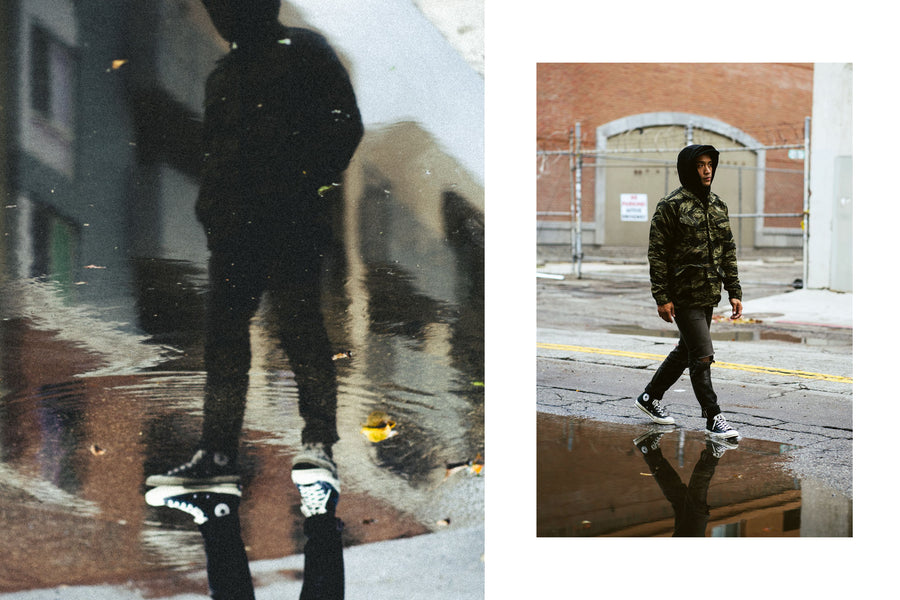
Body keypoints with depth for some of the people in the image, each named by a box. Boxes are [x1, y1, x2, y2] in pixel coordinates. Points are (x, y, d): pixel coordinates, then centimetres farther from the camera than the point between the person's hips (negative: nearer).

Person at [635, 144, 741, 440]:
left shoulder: (718, 205, 11)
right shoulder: (671, 206, -9)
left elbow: (728, 251, 15)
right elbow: (657, 253, -10)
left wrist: (734, 292, 9)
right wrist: (662, 297, -14)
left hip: (709, 294, 7)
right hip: (684, 295, -7)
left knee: (685, 351, 17)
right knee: (702, 356, -7)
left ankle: (650, 398, 32)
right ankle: (714, 418, 2)